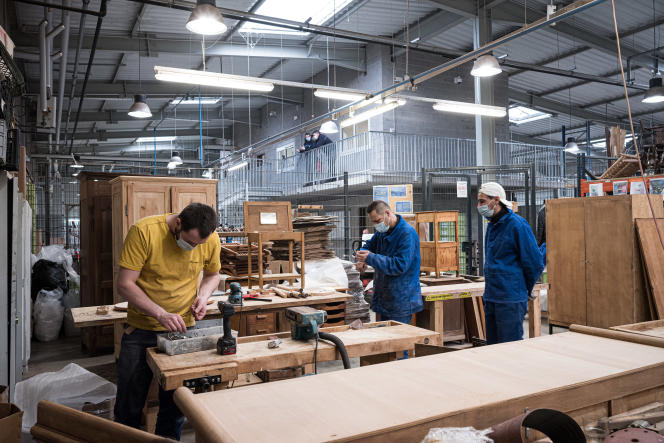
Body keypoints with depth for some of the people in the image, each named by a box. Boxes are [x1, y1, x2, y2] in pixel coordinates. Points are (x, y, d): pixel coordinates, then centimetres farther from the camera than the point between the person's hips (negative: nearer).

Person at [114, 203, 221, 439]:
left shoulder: (211, 239, -9)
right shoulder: (144, 231, -20)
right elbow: (125, 284, -17)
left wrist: (203, 296, -10)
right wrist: (161, 314, -26)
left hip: (183, 330, 2)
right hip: (140, 331, -2)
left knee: (174, 408, 12)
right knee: (128, 410, 10)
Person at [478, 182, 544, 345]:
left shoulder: (517, 225, -14)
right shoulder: (492, 225, 13)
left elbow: (535, 263, -11)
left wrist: (525, 289, 0)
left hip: (511, 301, -8)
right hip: (490, 298, 8)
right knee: (493, 347, 16)